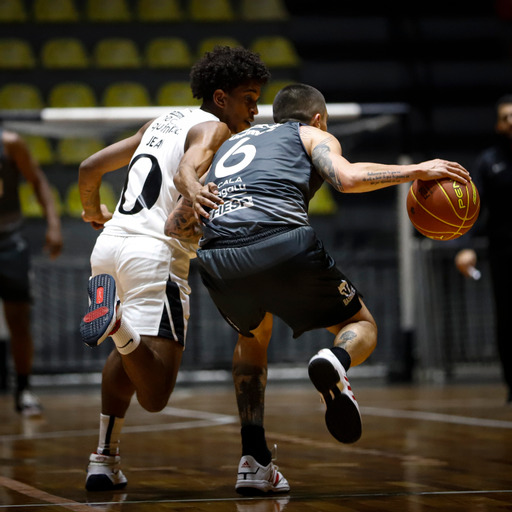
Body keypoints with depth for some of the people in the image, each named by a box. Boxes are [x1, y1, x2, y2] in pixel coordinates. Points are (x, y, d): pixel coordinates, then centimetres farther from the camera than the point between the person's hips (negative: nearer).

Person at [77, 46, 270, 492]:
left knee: (132, 353, 32)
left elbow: (90, 167, 31)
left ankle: (104, 461, 27)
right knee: (155, 396, -13)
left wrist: (93, 212, 48)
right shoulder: (213, 128, 3)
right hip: (154, 252, -8)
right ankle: (122, 325, -39)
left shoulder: (161, 123, 25)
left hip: (109, 243, 8)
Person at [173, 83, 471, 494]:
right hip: (283, 243, -4)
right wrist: (416, 171, 8)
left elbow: (184, 169, 20)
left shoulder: (235, 141, 37)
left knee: (253, 338, 34)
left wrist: (194, 193, 0)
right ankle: (335, 363, -20)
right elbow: (347, 177, 0)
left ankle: (253, 458, 20)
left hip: (218, 258, 4)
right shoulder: (313, 136, 21)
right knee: (362, 326, 18)